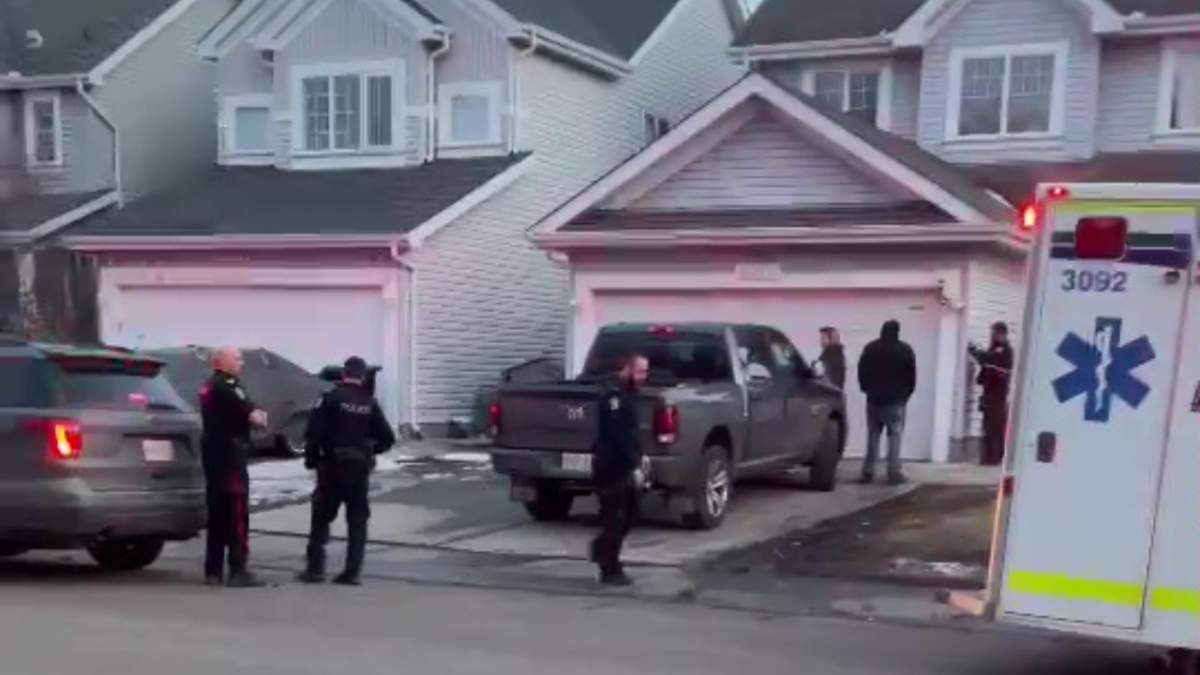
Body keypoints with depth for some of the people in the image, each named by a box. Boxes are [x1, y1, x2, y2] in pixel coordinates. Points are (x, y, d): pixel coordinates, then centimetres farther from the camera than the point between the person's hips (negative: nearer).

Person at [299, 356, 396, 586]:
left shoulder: (331, 398, -7)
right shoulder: (370, 403, 4)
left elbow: (314, 431, -14)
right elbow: (387, 438, 4)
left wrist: (311, 457, -1)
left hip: (333, 465, -2)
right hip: (360, 467, 3)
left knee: (322, 517, 9)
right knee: (357, 520, 9)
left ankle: (315, 568, 8)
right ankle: (352, 572, 4)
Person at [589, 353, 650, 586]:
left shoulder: (628, 394, 15)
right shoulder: (613, 395, -17)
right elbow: (618, 435, -23)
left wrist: (640, 456, 12)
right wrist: (635, 466, -24)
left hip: (625, 466, 9)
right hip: (612, 467, -9)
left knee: (628, 515, 14)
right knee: (615, 519, -3)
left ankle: (601, 549, 31)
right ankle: (610, 571, 6)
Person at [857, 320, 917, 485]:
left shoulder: (870, 349, 6)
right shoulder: (905, 350, -4)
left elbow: (861, 372, 8)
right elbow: (911, 375, -3)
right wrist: (907, 393, 9)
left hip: (874, 398, 3)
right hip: (896, 399, -3)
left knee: (873, 435, 9)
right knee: (894, 435, -2)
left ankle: (868, 471, 5)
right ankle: (893, 472, -8)